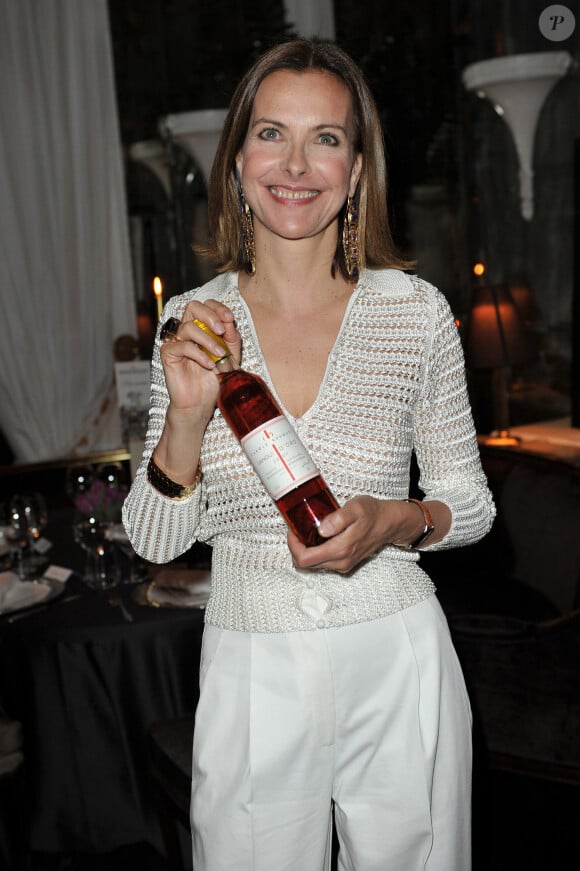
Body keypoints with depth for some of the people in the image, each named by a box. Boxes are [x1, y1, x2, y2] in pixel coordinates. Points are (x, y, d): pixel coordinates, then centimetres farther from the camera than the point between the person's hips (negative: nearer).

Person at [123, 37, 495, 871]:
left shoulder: (415, 310, -6)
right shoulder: (191, 323, -3)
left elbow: (469, 497, 4)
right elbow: (155, 540, -1)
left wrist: (397, 521, -17)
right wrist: (187, 413, -17)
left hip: (395, 664, 0)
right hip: (248, 671, 1)